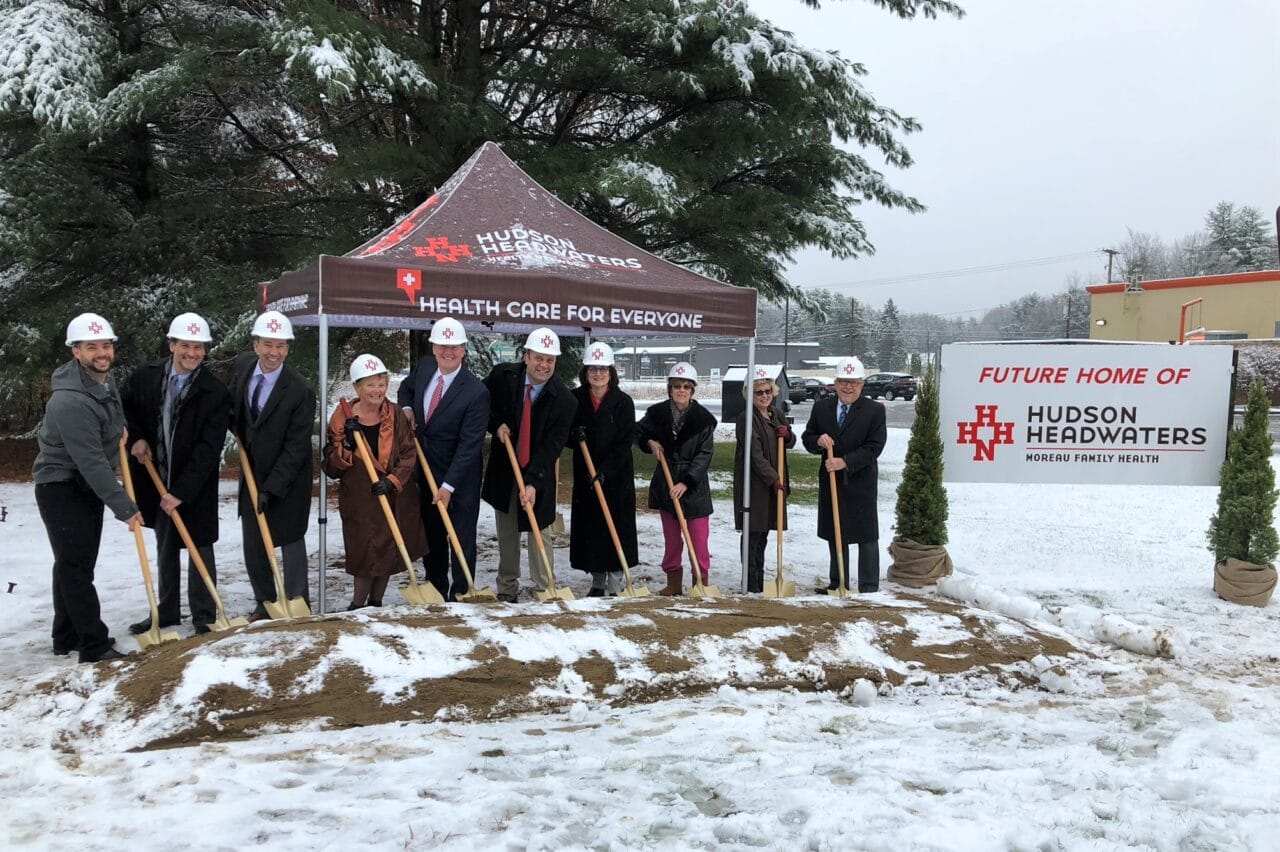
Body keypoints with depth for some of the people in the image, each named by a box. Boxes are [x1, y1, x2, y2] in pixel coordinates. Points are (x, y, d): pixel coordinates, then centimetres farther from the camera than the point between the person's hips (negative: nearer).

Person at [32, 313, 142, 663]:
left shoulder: (105, 379, 2)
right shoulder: (71, 401, -28)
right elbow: (92, 462, -28)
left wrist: (123, 430, 7)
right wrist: (125, 508, -26)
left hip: (88, 486, 9)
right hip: (62, 487, -9)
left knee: (75, 565, 17)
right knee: (75, 566, -6)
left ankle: (68, 638, 28)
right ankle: (95, 645, -2)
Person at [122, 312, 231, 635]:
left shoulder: (215, 393, -17)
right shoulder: (147, 375, -5)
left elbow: (208, 450, -18)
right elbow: (124, 405, 15)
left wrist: (182, 491, -21)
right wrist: (136, 438, -2)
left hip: (196, 485, -5)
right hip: (157, 479, 5)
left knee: (199, 547, 3)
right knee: (165, 547, 17)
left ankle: (204, 615, 15)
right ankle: (166, 611, 31)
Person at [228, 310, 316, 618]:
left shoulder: (300, 391, -23)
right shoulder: (244, 364, -5)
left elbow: (296, 448, -20)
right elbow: (233, 398, 19)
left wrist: (271, 489, -20)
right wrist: (237, 426, 1)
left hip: (288, 478, -6)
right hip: (252, 472, 6)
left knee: (290, 538, 6)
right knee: (253, 544, 12)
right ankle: (264, 602, 28)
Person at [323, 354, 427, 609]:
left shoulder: (397, 416, 0)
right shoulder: (343, 419, -5)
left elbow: (409, 454, -2)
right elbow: (331, 466, -5)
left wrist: (392, 481, -16)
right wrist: (347, 444, -21)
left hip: (396, 498, 3)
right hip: (360, 499, -3)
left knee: (388, 553, 11)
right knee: (368, 553, -1)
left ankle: (375, 603, 29)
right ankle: (357, 606, 19)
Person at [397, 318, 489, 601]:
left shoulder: (476, 392, -23)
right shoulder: (424, 367, -3)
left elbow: (469, 444, -23)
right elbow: (406, 388, 21)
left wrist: (448, 486, -25)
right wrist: (406, 408, -2)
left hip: (460, 475, -6)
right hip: (426, 471, 7)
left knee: (462, 536, 3)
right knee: (431, 534, 17)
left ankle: (460, 596, 14)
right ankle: (436, 591, 31)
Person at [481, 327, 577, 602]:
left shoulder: (564, 400, -17)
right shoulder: (502, 375, -9)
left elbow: (551, 445, -19)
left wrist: (533, 482, -27)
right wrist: (496, 424, -9)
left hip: (539, 472, -2)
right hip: (503, 469, 3)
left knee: (539, 531, 1)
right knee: (506, 532, 10)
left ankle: (544, 590, 10)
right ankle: (507, 588, 21)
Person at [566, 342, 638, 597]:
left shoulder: (623, 402, -7)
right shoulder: (575, 399, 2)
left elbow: (625, 443, -10)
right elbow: (564, 435, 9)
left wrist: (604, 471, -19)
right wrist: (573, 435, -15)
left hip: (617, 476, -3)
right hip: (584, 476, 3)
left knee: (616, 527, 0)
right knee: (589, 528, 7)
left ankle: (615, 584, 9)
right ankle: (597, 582, 21)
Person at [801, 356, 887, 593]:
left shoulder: (875, 410, -6)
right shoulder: (821, 407, 5)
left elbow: (874, 447, -12)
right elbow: (807, 438, 9)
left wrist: (846, 462, -21)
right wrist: (818, 441, -14)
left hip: (861, 483, -4)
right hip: (830, 482, 4)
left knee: (867, 535, 2)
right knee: (834, 534, 14)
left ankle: (869, 588, 10)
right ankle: (838, 583, 26)